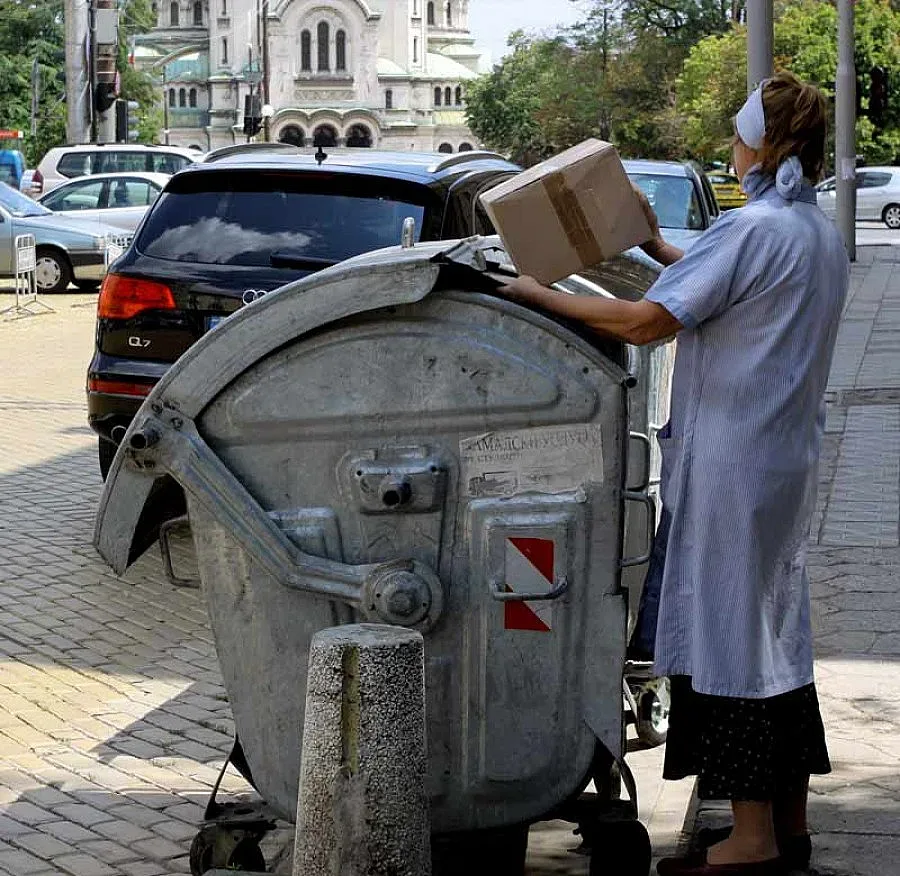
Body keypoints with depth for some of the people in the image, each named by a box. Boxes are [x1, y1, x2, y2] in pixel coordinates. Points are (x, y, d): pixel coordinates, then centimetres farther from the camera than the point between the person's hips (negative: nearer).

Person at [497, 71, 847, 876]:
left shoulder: (752, 228, -18)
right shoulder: (821, 235, 12)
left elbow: (644, 322, -23)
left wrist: (541, 296, -14)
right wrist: (655, 246, 26)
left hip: (734, 463, -9)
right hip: (790, 457, 9)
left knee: (729, 635, -4)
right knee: (778, 634, 15)